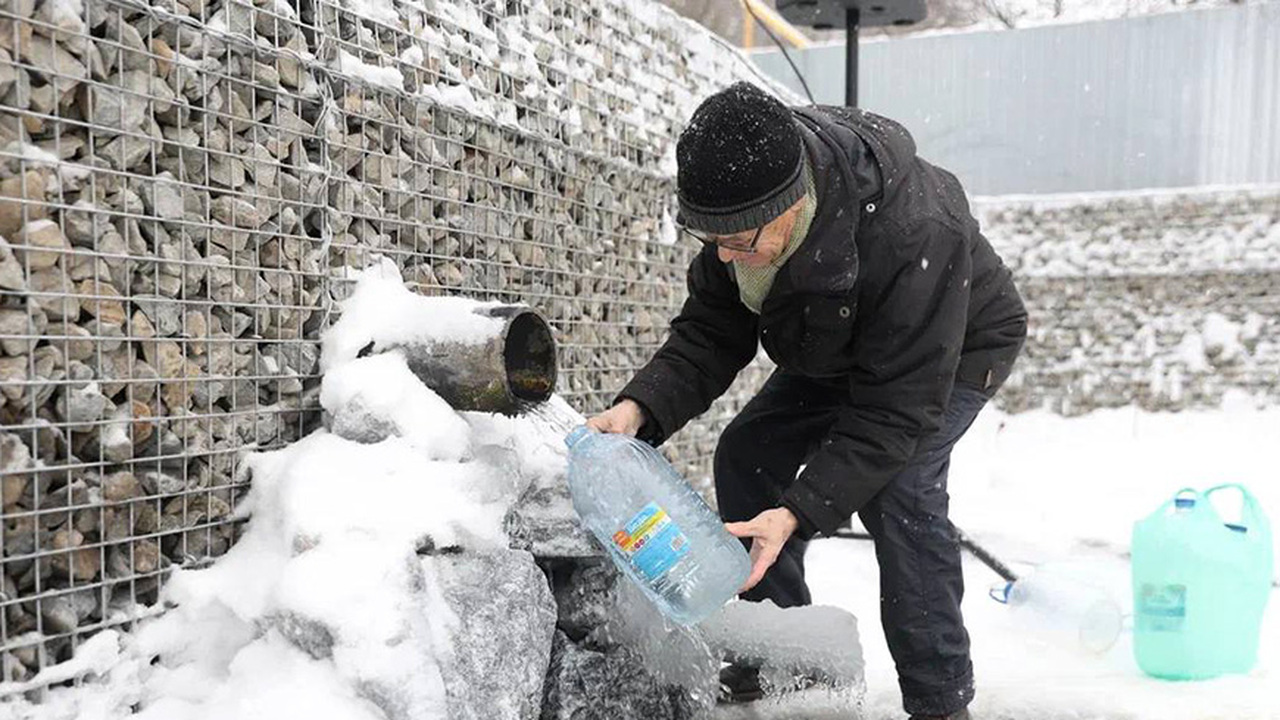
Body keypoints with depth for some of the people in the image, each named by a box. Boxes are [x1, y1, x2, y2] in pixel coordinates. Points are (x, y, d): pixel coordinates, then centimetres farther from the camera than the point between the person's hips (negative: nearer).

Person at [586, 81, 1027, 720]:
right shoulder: (737, 201, -24)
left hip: (959, 345, -6)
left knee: (894, 482, -28)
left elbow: (895, 408, -38)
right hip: (836, 350, 7)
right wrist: (640, 407, -34)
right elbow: (710, 333, -16)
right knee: (747, 452, -3)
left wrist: (800, 511, -44)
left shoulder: (914, 237, -44)